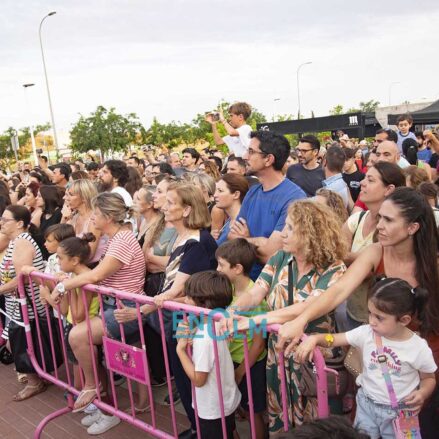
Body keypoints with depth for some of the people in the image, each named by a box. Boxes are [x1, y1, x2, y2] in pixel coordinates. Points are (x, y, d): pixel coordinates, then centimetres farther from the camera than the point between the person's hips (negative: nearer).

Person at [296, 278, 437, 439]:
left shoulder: (419, 348, -17)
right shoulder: (366, 333, -14)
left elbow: (429, 378, -1)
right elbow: (333, 339, -13)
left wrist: (423, 393, -21)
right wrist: (314, 338, -33)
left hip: (399, 411, -2)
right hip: (367, 404, 2)